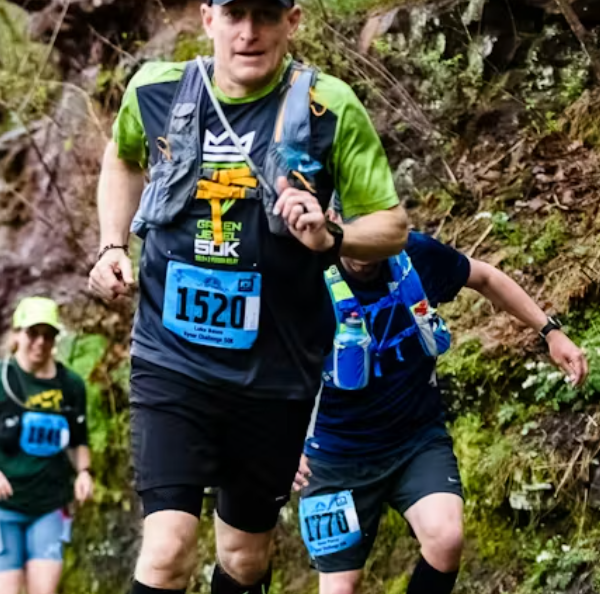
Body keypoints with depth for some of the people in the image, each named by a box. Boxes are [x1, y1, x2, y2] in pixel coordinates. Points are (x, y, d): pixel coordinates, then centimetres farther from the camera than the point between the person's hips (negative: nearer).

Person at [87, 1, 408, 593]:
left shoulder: (330, 109, -11)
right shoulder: (155, 92, -4)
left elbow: (391, 225, -4)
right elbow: (123, 158, 21)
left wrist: (329, 237, -24)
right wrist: (113, 246, 7)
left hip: (274, 372, 0)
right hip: (172, 360, 0)